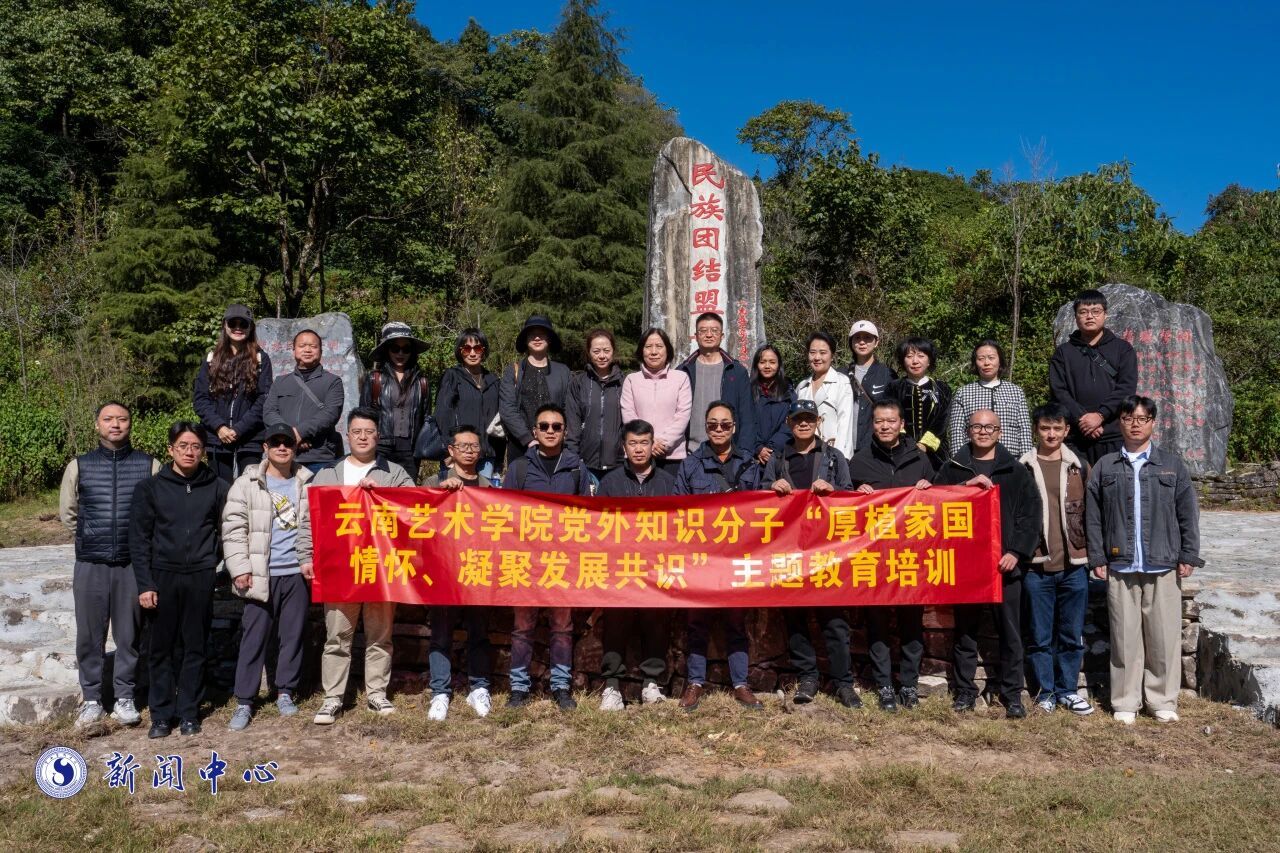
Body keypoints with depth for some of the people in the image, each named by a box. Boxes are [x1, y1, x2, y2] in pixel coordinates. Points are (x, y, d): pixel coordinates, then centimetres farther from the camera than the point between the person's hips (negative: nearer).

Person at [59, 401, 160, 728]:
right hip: (90, 565, 1)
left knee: (130, 634, 6)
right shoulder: (78, 466, 4)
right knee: (89, 635, 6)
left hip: (134, 563, -1)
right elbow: (68, 513, 15)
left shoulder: (150, 466, 0)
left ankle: (124, 698, 18)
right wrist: (91, 537, 14)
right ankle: (91, 699, 19)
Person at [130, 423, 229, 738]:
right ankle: (161, 715, 15)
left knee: (195, 647, 6)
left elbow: (226, 532, 8)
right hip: (163, 576, 0)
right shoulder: (150, 487, 3)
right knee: (162, 649, 5)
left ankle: (189, 712, 16)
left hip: (201, 578, 0)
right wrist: (145, 584, -5)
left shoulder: (217, 487, 5)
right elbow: (139, 539, 1)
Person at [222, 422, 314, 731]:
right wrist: (240, 568, -7)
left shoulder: (308, 483, 9)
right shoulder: (247, 484, 2)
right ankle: (244, 702, 7)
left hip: (297, 574, 2)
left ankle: (285, 692, 21)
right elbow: (233, 529, -1)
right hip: (261, 575, -2)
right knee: (254, 637, -1)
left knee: (293, 635, 8)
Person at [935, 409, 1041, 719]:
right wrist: (967, 484, -15)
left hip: (1005, 563, 0)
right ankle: (965, 691, 16)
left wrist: (1017, 552, -7)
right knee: (965, 630, 7)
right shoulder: (954, 468, 10)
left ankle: (1013, 695, 11)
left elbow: (1031, 514, 3)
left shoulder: (1016, 471, 8)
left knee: (1010, 631, 2)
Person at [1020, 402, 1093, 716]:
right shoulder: (1022, 468, 1)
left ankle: (1068, 689, 22)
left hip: (1074, 565, 2)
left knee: (1072, 634, 9)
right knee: (1040, 636, 5)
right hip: (1036, 565, -2)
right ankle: (1045, 690, 16)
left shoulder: (1080, 467, 7)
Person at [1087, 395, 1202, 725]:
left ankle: (1163, 701, 17)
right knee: (1125, 636, 4)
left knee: (1165, 636, 4)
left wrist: (1188, 556, 0)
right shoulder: (1105, 467, 6)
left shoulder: (1172, 464, 7)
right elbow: (1093, 517, 6)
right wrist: (1097, 559, 0)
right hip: (1120, 568, 0)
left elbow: (1187, 513, 6)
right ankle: (1125, 702, 13)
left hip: (1163, 567, 0)